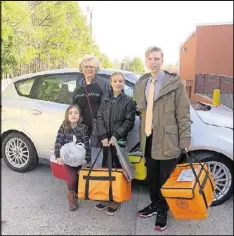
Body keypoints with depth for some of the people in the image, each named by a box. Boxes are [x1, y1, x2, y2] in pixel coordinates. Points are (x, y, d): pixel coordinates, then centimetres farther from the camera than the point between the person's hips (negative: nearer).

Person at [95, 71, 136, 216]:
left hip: (120, 140, -4)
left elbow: (129, 121, -7)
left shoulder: (128, 101, -3)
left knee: (117, 168, 3)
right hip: (106, 139, 4)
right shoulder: (105, 99, 7)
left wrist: (116, 136, -15)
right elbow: (100, 118, 3)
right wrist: (103, 136, -9)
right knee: (105, 167, 11)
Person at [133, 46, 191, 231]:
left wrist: (185, 140, -11)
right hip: (149, 138, 5)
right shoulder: (141, 84, 10)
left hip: (167, 139, -5)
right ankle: (155, 204, 39)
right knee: (152, 177, 17)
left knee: (165, 179, 9)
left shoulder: (174, 83, -6)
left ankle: (163, 211, 30)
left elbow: (183, 113, -8)